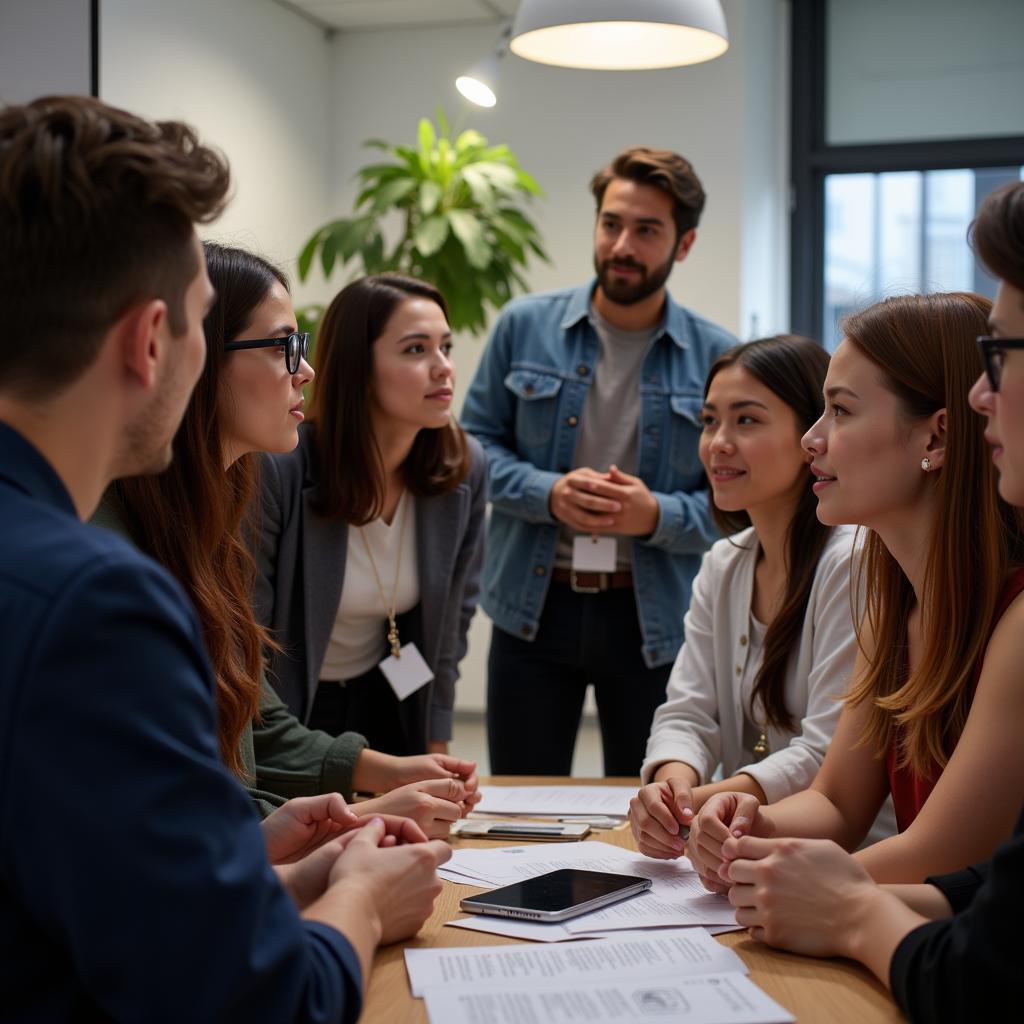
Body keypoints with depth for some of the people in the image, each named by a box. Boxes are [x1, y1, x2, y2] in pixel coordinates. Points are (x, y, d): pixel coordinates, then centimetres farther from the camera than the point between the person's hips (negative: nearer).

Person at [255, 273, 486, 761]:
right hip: (283, 706, -4)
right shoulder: (277, 469, -26)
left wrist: (436, 747, 6)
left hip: (386, 703, 4)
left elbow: (453, 615, 3)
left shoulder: (466, 466, -10)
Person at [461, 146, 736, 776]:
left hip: (655, 622, 0)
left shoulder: (717, 358, -1)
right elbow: (476, 443, 3)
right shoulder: (525, 327, 1)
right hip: (533, 607, 1)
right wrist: (548, 493, -15)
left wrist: (657, 515, -20)